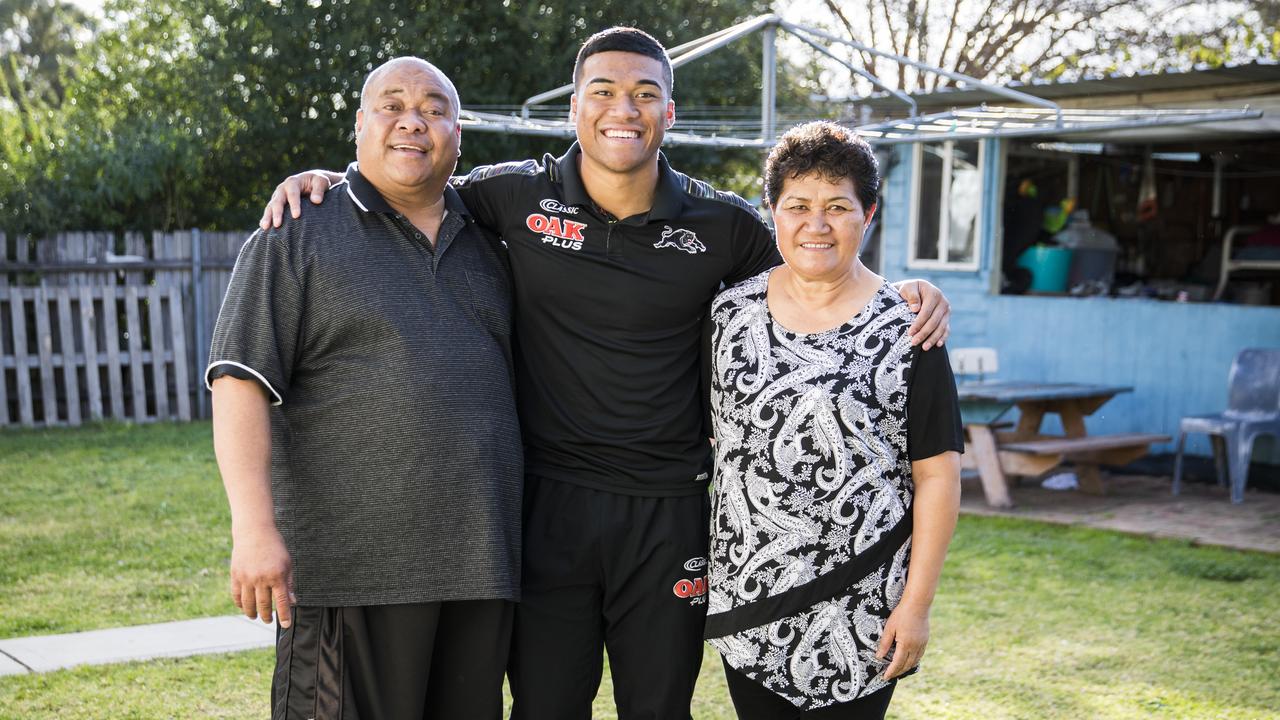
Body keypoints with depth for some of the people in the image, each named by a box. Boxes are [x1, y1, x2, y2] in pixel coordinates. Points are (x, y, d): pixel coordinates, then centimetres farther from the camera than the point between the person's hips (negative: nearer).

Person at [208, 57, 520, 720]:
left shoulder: (485, 243, 15)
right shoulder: (299, 235, 1)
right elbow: (241, 383, -8)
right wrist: (255, 527, -18)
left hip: (481, 565, 5)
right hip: (353, 566, -5)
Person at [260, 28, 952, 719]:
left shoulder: (721, 223, 0)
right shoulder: (517, 195, -2)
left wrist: (899, 290, -2)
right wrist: (324, 179, -3)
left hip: (668, 508, 1)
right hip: (549, 500, 0)